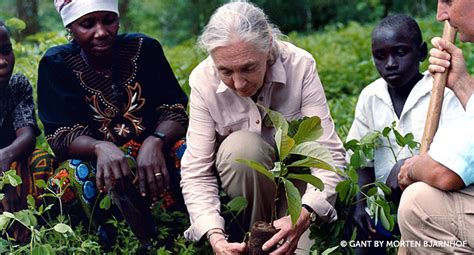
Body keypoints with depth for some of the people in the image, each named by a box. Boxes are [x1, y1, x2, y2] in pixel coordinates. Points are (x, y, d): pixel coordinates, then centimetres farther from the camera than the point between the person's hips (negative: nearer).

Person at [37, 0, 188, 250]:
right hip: (94, 161, -1)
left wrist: (155, 142, -32)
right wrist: (101, 148, -38)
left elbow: (174, 112, -8)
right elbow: (61, 136, -14)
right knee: (69, 176, -34)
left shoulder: (144, 49, -2)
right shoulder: (56, 64, -6)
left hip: (150, 153, 1)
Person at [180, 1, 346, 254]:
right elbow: (196, 172, -21)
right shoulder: (203, 80, -21)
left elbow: (329, 154, -26)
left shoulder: (300, 65, -23)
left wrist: (304, 215, -43)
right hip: (238, 175, 1)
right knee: (241, 145, -32)